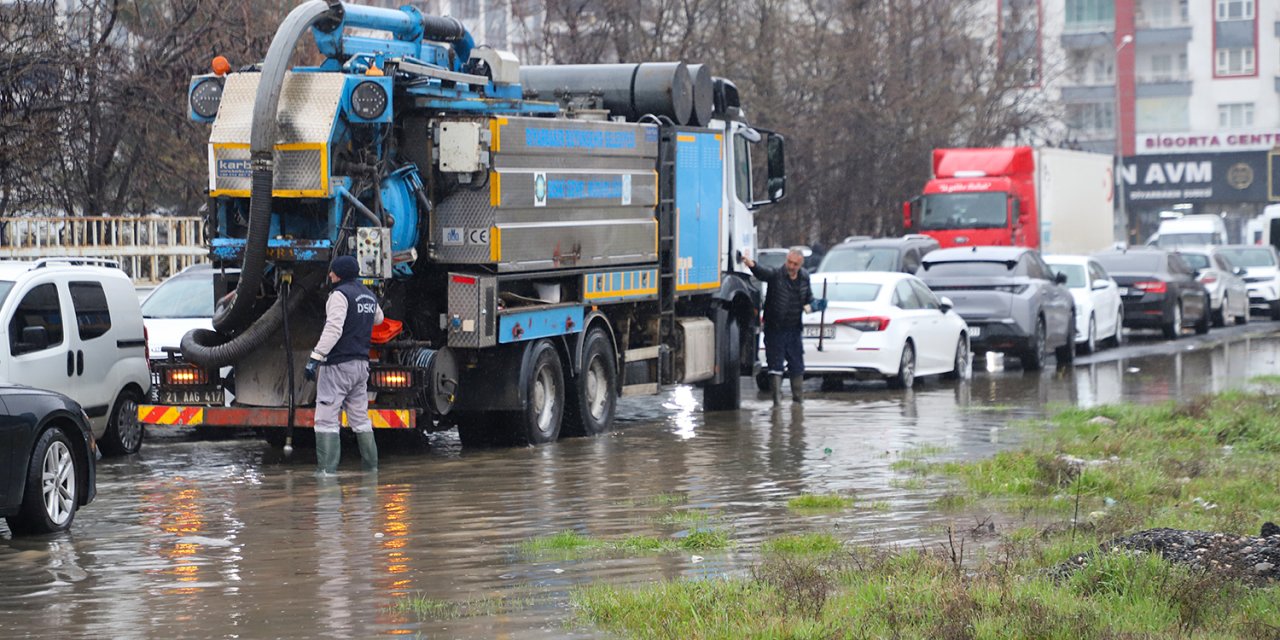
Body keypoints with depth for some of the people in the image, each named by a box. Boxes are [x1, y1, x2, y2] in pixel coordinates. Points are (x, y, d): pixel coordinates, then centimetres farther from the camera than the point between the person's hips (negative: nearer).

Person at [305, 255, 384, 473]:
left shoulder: (340, 294, -12)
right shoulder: (369, 295, 13)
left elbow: (333, 329, -24)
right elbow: (378, 318, 34)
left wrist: (316, 357, -28)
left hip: (338, 365, -8)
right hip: (361, 363, 8)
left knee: (326, 419, -9)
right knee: (360, 418, 17)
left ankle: (327, 470, -16)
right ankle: (371, 466, 18)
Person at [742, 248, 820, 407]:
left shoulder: (804, 277, 3)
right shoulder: (776, 275, -14)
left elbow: (809, 296, 20)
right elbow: (762, 272, -35)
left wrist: (809, 306, -3)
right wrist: (752, 264, -58)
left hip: (794, 329, 4)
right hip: (775, 329, -4)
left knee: (797, 367, 13)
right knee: (775, 366, -3)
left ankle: (798, 398, 26)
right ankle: (777, 399, 3)